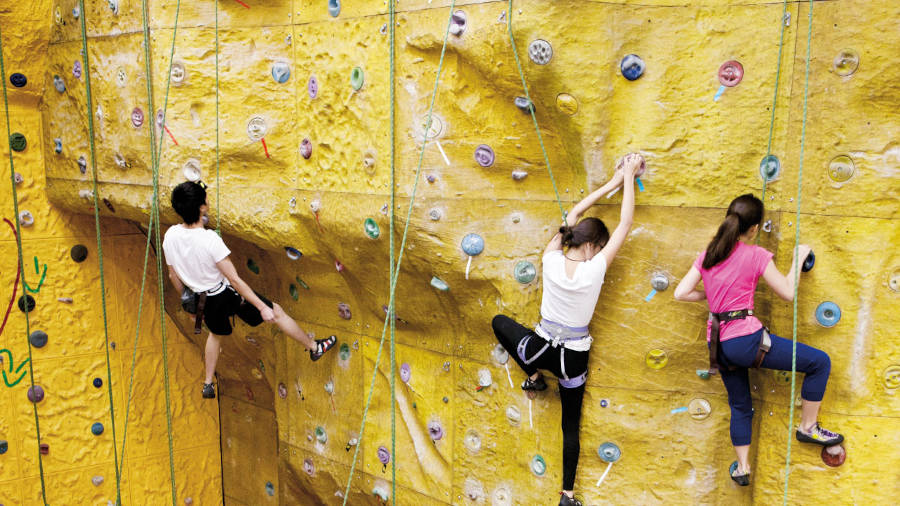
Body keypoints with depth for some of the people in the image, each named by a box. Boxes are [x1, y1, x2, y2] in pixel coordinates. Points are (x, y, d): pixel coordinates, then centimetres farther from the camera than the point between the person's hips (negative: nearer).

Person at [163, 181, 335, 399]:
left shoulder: (170, 235, -11)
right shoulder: (209, 239, -31)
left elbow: (173, 276, 3)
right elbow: (234, 279, -27)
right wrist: (262, 307, -20)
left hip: (205, 299, 6)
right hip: (228, 293, -6)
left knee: (216, 334, 33)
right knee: (276, 312, 12)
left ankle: (208, 385, 45)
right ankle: (314, 347, 27)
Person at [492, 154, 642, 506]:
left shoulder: (551, 261, -14)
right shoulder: (594, 269, -20)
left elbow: (573, 215, 0)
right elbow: (625, 223, -11)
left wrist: (612, 182, 6)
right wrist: (628, 178, -2)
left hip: (541, 346, 1)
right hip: (574, 357, -1)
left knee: (499, 321, 30)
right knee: (571, 425, 19)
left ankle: (533, 376, 30)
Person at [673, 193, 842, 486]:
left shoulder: (708, 254, 9)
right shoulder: (756, 255, -6)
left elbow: (681, 293, 3)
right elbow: (788, 293, 0)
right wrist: (798, 259, 12)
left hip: (718, 343, 7)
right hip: (745, 338, -7)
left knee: (740, 405, 24)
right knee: (820, 362, 9)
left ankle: (742, 468, 31)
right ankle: (808, 427, 18)